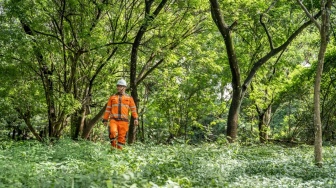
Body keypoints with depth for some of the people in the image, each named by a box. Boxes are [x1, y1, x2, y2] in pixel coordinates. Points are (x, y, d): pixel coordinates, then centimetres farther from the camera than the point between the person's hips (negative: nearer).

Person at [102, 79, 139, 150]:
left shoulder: (129, 98, 12)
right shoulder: (112, 97, 15)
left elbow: (133, 109, 10)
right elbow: (108, 109, 17)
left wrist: (135, 118, -3)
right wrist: (105, 119, 13)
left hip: (123, 121, 0)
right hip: (113, 120, 0)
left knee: (122, 137, -1)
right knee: (113, 132, -23)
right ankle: (113, 147, -3)